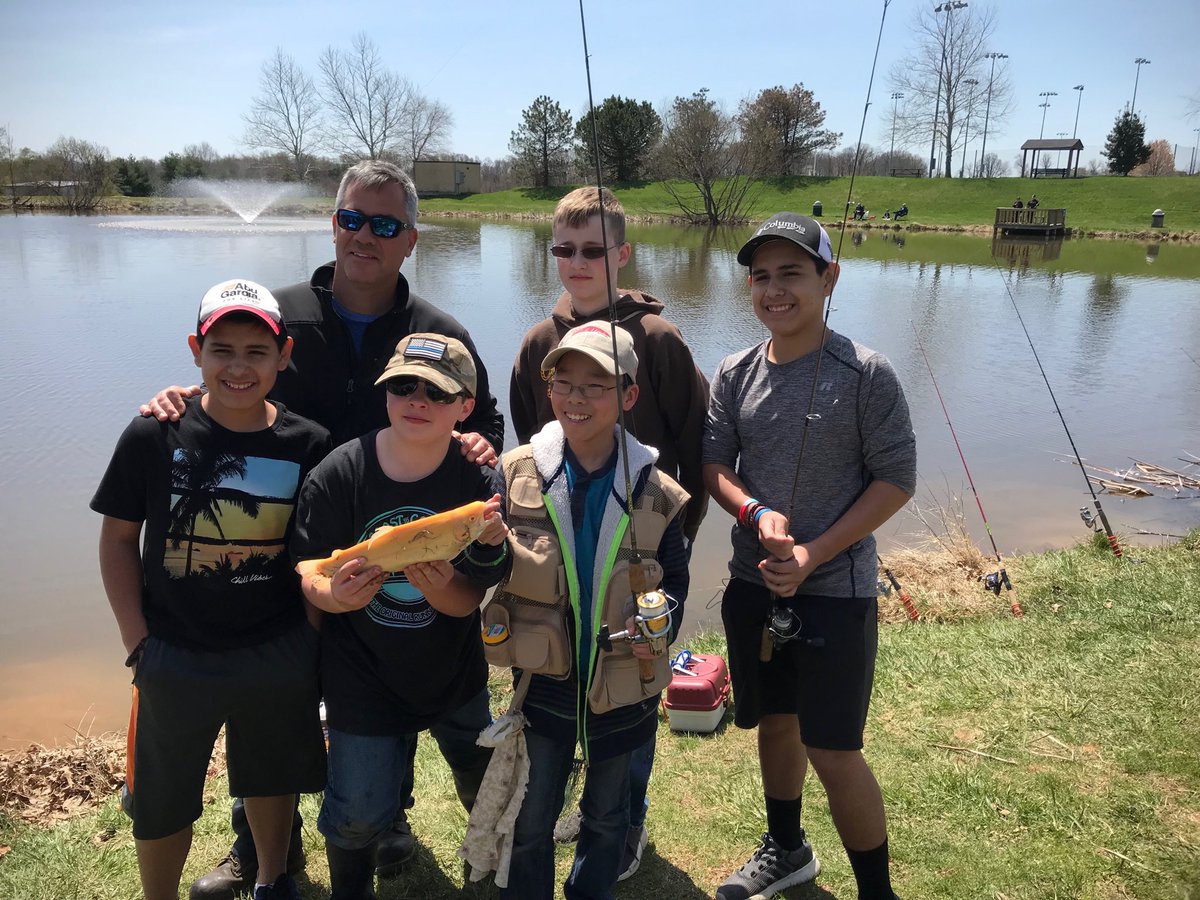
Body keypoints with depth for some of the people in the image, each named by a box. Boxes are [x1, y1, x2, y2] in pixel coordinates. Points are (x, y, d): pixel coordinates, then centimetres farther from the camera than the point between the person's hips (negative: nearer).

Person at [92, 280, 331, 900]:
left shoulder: (308, 444, -9)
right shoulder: (153, 437, -11)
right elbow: (118, 539, -4)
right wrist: (137, 641, -7)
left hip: (279, 655, 1)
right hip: (175, 656, -1)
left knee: (271, 777, 23)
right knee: (161, 800, 16)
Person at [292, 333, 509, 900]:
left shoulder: (478, 481, -18)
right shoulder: (339, 472, -19)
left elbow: (468, 601, -16)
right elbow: (308, 571, -13)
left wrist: (439, 587, -39)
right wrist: (334, 592, -35)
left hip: (453, 671, 2)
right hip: (362, 675, -2)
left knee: (484, 780, 24)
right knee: (360, 814, 5)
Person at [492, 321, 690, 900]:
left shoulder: (657, 493, -10)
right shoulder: (516, 473, -10)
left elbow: (675, 577, 1)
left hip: (624, 685, 1)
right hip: (543, 681, 0)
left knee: (606, 816, 22)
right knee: (530, 821, 14)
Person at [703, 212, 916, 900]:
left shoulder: (866, 374, -11)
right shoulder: (736, 374, 2)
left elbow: (896, 480, -10)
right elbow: (714, 465, 5)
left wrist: (813, 555, -16)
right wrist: (756, 513, -16)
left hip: (835, 591, -5)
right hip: (755, 584, 5)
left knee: (833, 751, -1)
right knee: (775, 721, 21)